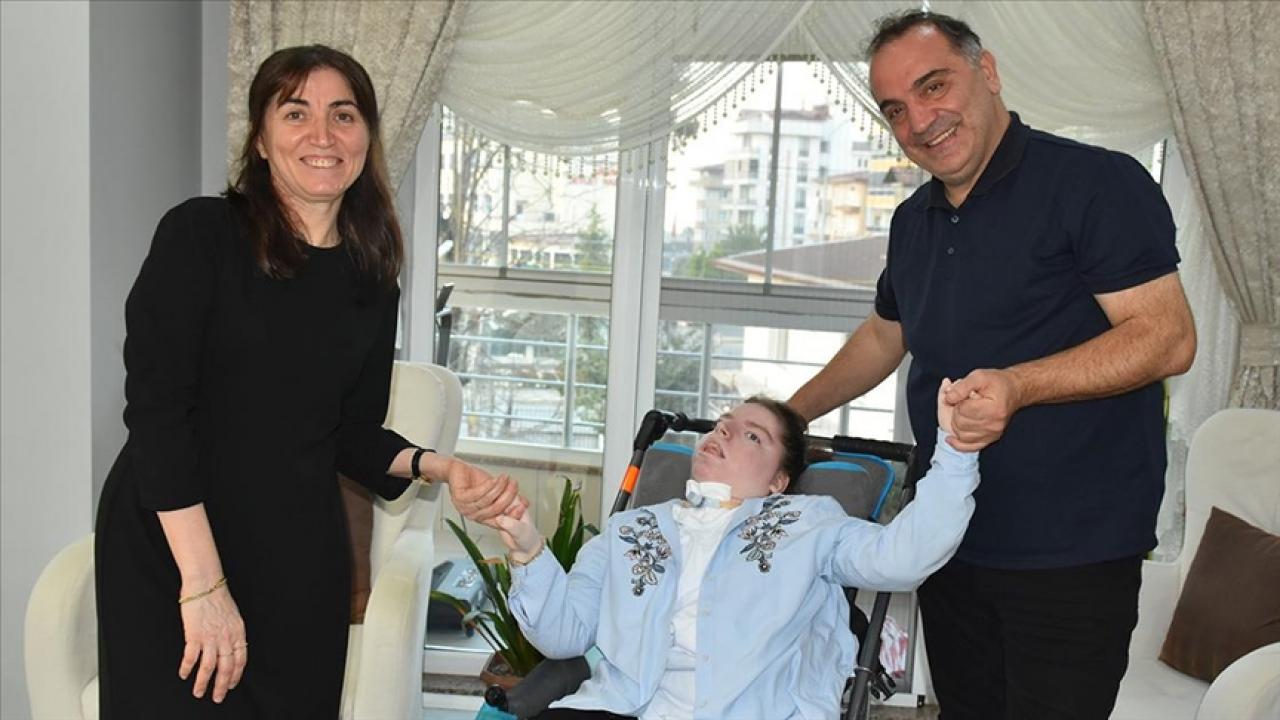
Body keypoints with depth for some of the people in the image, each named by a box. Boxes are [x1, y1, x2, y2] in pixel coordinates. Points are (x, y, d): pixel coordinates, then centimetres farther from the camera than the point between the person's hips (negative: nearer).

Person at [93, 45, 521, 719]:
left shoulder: (372, 284, 6)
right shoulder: (201, 234, -8)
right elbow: (157, 406, -14)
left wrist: (437, 466, -8)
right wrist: (203, 583, -20)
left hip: (301, 562, 4)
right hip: (166, 548, -3)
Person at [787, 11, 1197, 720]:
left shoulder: (1095, 181, -11)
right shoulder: (914, 220, 13)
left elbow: (1167, 337, -17)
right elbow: (883, 337, 26)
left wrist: (1017, 386, -29)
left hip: (1072, 554, -7)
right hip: (951, 543, 7)